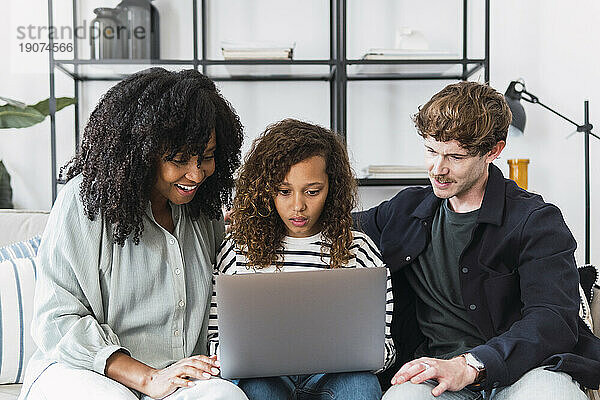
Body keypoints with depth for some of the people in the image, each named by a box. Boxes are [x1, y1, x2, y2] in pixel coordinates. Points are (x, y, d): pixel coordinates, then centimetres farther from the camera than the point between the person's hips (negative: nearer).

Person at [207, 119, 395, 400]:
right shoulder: (237, 250, 6)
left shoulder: (359, 250, 6)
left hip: (333, 377, 1)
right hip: (263, 376, -1)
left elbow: (385, 347, 6)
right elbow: (214, 339, 5)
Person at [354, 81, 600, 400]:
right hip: (436, 369, 2)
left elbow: (555, 321, -14)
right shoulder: (407, 211, 15)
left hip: (522, 370, -2)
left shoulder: (537, 221, -1)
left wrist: (469, 366, -29)